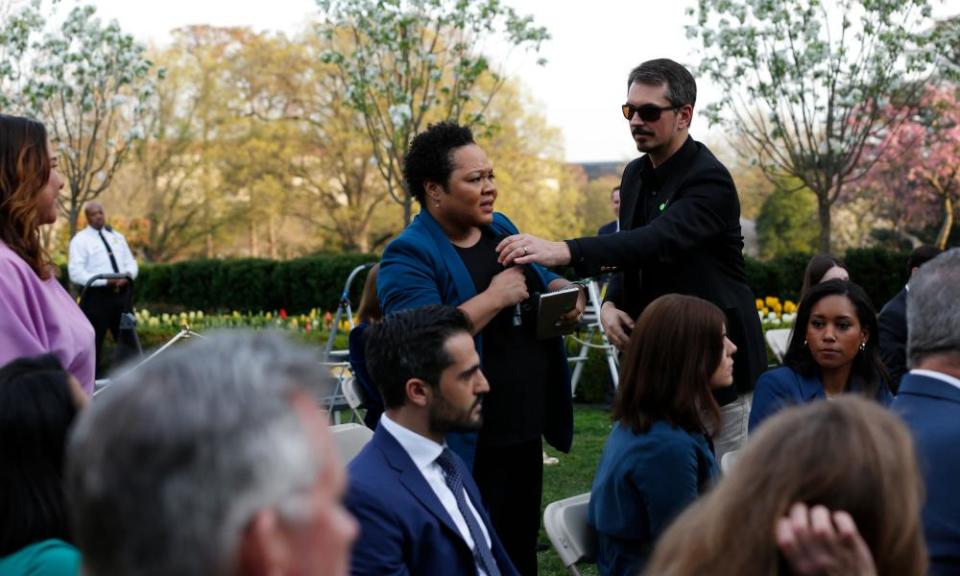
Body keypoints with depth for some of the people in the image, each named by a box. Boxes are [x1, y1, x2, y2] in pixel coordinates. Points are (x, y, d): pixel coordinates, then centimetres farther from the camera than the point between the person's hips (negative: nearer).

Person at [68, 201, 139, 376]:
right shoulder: (80, 240, -2)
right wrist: (106, 281, -20)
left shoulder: (117, 236, 17)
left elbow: (131, 263, 15)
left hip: (122, 294, 5)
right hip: (97, 296, -5)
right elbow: (76, 273, -12)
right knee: (94, 343, 0)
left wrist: (128, 274, -10)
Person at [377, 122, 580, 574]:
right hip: (467, 445, -8)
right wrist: (495, 297, -24)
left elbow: (545, 280, 23)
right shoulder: (409, 256, -14)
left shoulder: (501, 228, 10)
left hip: (526, 430, 8)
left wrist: (567, 294, 0)